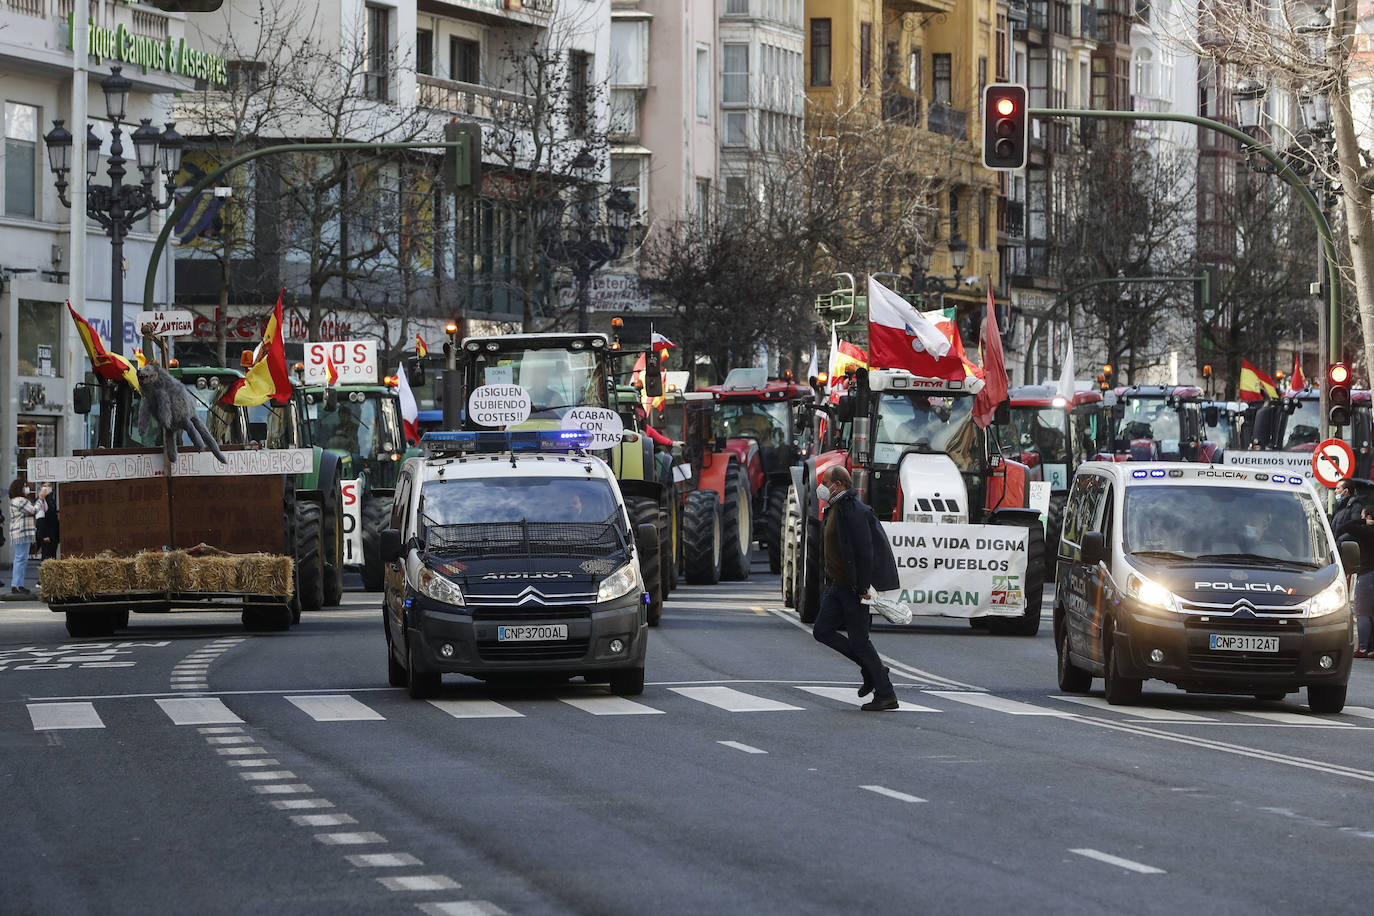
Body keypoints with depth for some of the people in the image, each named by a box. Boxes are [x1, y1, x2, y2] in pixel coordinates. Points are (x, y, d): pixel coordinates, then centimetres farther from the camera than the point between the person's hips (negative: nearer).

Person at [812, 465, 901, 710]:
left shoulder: (853, 511, -20)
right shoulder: (835, 509, 13)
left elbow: (864, 552, -25)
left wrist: (862, 588, -25)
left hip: (854, 587, -10)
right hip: (839, 585, 10)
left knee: (859, 640, -5)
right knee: (822, 631, 9)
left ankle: (886, 695, 2)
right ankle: (871, 668, 18)